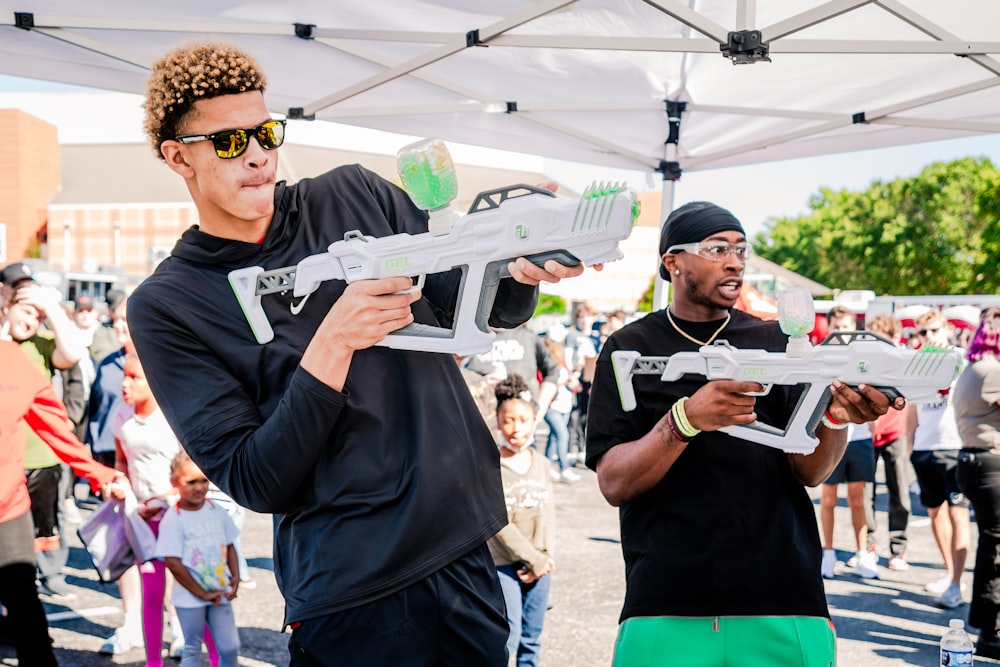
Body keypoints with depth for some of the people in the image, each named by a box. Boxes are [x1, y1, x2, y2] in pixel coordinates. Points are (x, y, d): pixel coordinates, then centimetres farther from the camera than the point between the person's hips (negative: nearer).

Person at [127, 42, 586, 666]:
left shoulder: (354, 195, 4)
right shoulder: (167, 305, -5)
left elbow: (485, 307, 9)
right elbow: (252, 483, -12)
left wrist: (522, 273, -15)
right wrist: (334, 342, -22)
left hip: (464, 545, 4)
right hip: (349, 588, -3)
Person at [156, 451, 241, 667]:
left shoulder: (217, 512, 2)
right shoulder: (173, 519, -13)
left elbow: (229, 546, 11)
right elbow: (172, 562, -15)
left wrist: (235, 577, -5)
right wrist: (202, 593, -13)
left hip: (220, 593, 4)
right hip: (190, 597, -4)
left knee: (230, 648, 5)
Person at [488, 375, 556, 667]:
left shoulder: (541, 464, 7)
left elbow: (548, 514, 4)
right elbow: (500, 522, -14)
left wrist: (542, 556, -9)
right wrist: (534, 559, -13)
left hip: (539, 566, 5)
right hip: (504, 565, -5)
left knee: (531, 640, 11)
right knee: (508, 637, -12)